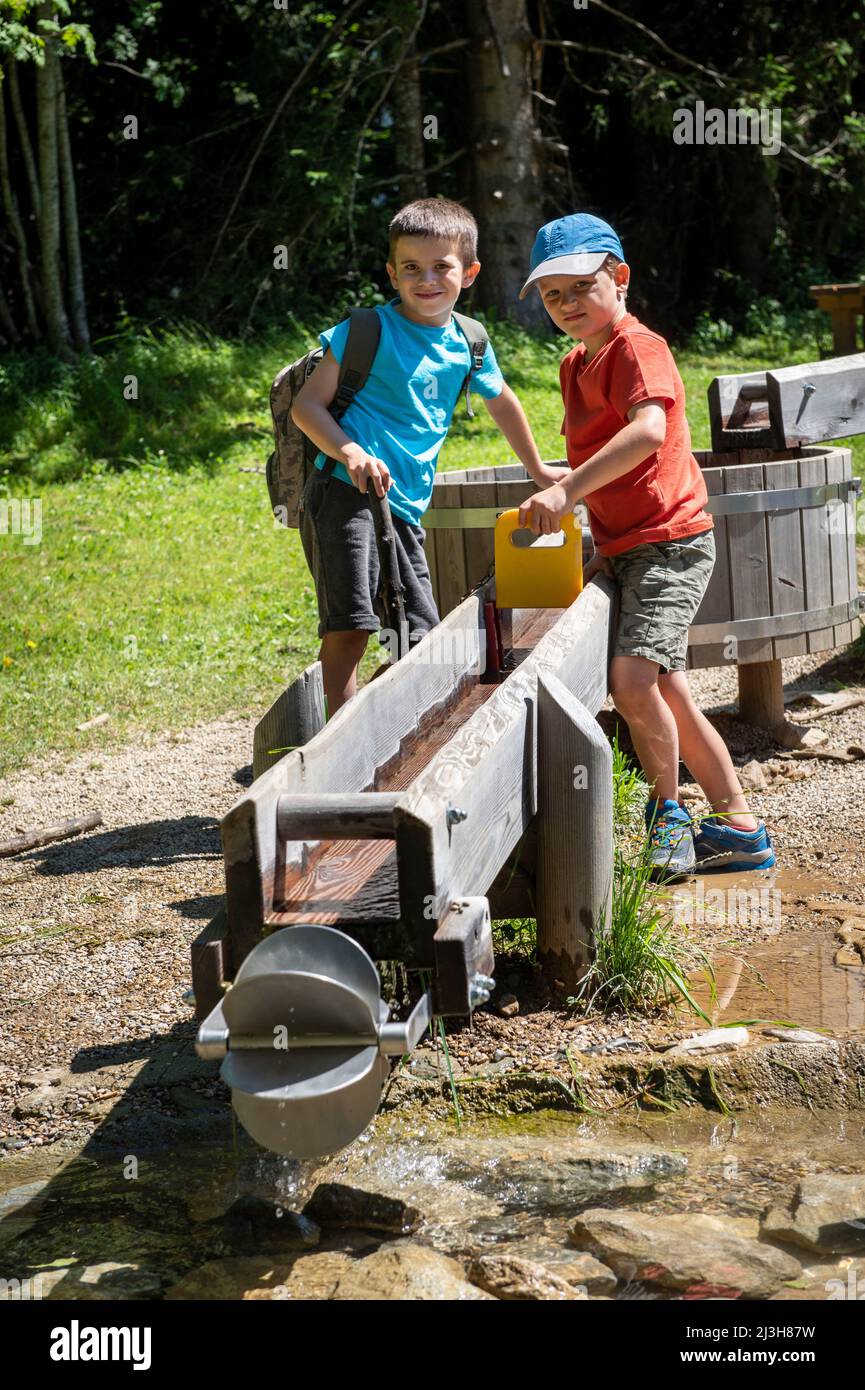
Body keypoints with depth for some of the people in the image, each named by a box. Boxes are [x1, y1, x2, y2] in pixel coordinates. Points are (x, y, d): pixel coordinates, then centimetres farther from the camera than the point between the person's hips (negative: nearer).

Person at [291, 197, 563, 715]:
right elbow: (307, 404, -4)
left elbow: (503, 403, 31)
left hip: (407, 506, 7)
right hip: (347, 492, -6)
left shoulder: (468, 343, 12)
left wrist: (538, 470, 41)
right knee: (349, 629, -18)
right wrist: (350, 451, -22)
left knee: (421, 641, 7)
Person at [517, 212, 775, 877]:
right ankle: (739, 828, 18)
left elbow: (648, 430, -33)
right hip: (628, 548, 10)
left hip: (671, 542, -10)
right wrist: (602, 545, 17)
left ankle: (669, 810, -2)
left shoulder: (637, 347, -13)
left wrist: (567, 490, -38)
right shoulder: (578, 365, 15)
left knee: (632, 678, -22)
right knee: (667, 692, 10)